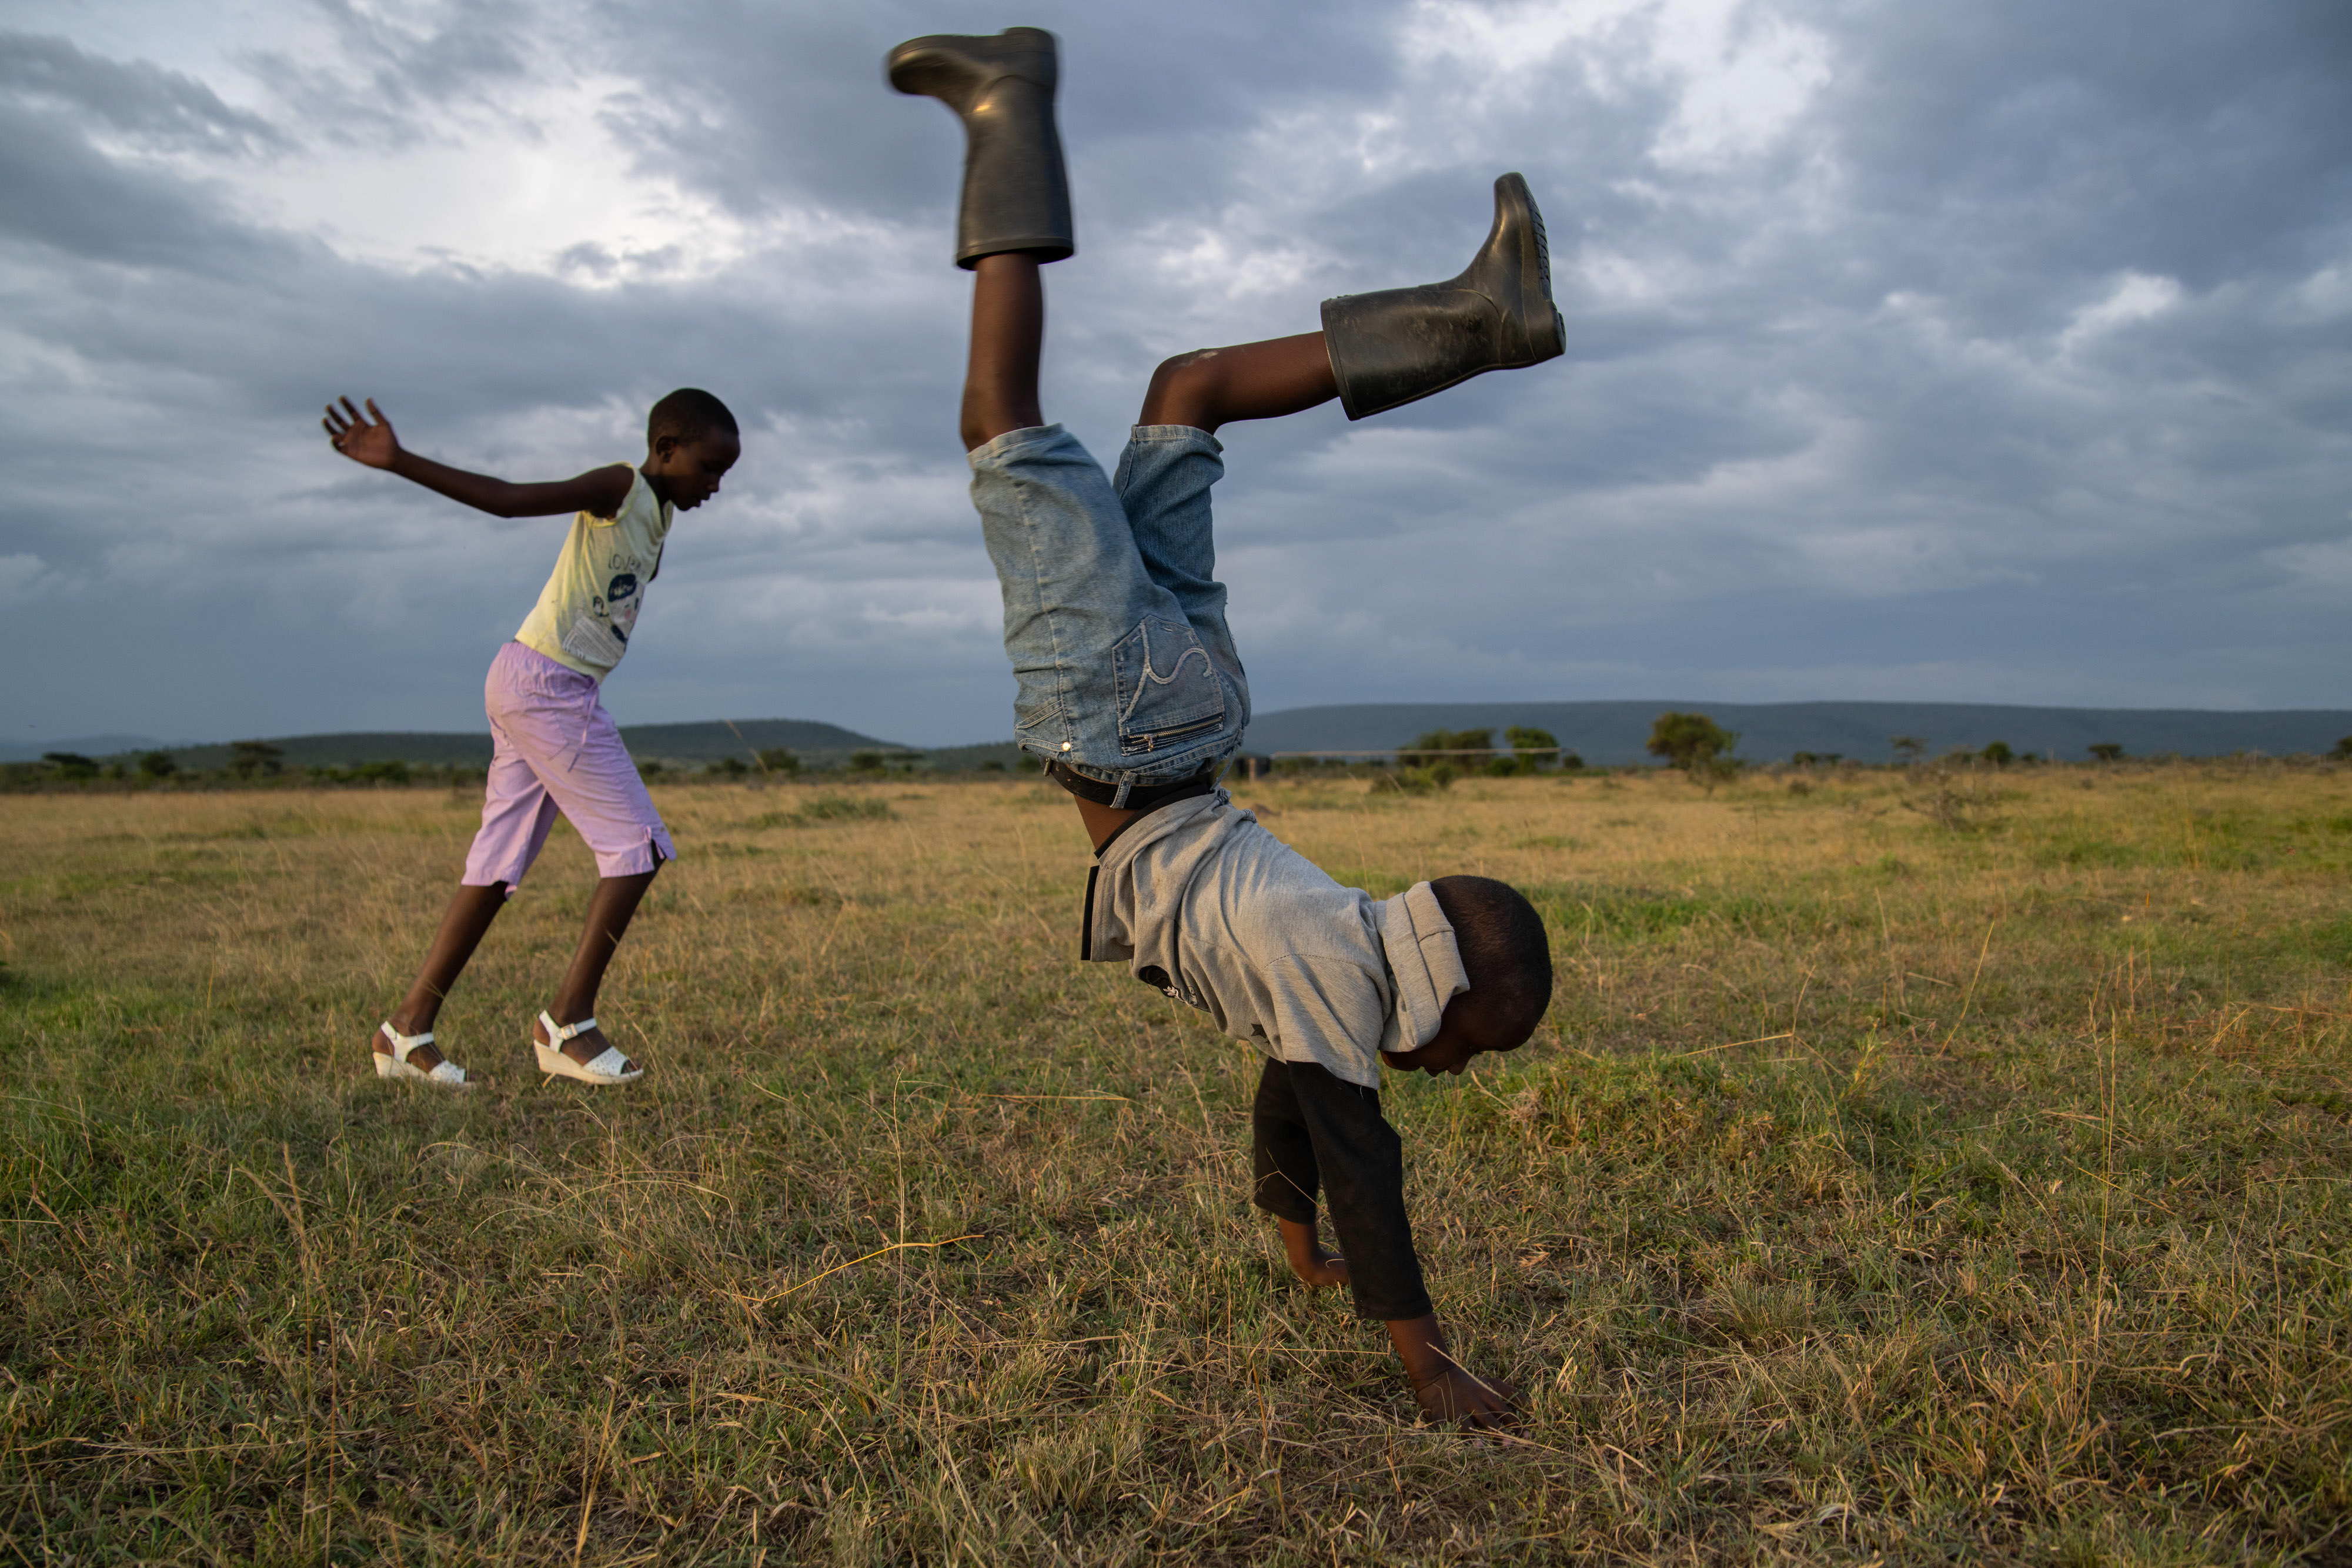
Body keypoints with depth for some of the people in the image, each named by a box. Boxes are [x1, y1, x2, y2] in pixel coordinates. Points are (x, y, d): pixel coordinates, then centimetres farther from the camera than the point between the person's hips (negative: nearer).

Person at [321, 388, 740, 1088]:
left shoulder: (656, 512, 17)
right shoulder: (619, 490, -10)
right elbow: (509, 499, -20)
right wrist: (399, 462, -29)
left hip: (530, 689, 9)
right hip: (547, 685, -9)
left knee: (501, 862, 9)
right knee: (638, 845, -7)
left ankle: (408, 1029, 14)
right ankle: (567, 1024, -2)